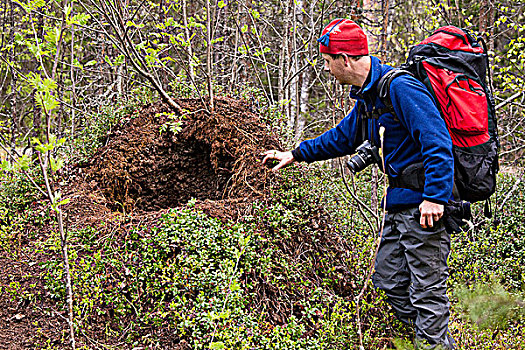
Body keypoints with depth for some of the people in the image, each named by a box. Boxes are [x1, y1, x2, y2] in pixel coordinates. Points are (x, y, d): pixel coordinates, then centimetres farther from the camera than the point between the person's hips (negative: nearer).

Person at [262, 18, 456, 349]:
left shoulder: (400, 87, -18)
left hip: (425, 203, -10)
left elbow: (437, 142, -24)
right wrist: (295, 154, 32)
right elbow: (343, 137, 30)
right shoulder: (367, 95, 14)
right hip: (400, 205, 10)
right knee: (390, 281, 15)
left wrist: (434, 197, -28)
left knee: (427, 291, -4)